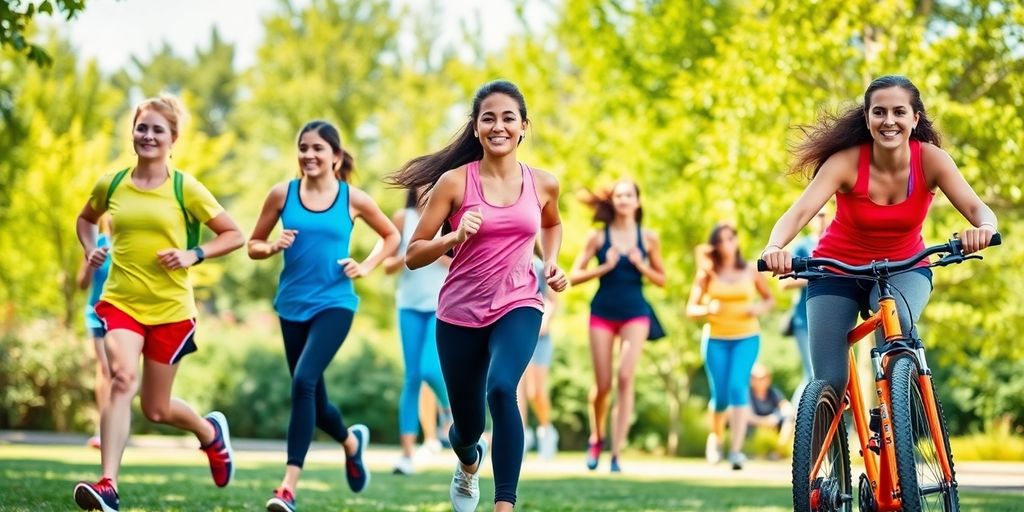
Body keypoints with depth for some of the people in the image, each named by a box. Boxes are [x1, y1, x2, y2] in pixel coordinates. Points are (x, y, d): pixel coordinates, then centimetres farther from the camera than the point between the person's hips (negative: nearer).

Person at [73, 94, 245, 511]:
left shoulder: (185, 189, -5)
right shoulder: (111, 185, 2)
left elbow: (234, 235, 1)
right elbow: (86, 218, 24)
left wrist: (193, 254, -14)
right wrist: (90, 249, 5)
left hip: (170, 308, -1)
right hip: (120, 302, 1)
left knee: (157, 409, 8)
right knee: (123, 378, -26)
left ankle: (210, 432, 44)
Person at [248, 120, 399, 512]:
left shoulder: (353, 199, -2)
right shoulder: (282, 194, 1)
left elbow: (391, 237, 14)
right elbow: (253, 245, 8)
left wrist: (366, 266, -1)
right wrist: (274, 247, -13)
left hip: (334, 305, -3)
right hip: (293, 305, 3)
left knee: (304, 381, -23)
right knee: (312, 398, 12)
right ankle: (352, 441, 47)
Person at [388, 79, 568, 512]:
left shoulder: (543, 184, -1)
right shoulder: (455, 181, -10)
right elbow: (413, 255, -9)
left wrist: (551, 262, 6)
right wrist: (453, 238, -27)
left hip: (518, 306, 0)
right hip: (460, 313, 0)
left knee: (501, 388, -32)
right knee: (467, 425, 14)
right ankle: (469, 463, 54)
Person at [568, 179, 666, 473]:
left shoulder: (648, 238, 3)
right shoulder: (598, 237, 0)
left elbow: (661, 279, 10)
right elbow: (574, 276, -1)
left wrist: (641, 266, -8)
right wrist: (605, 267, -14)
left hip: (635, 314, 0)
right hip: (603, 313, 0)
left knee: (626, 377, -14)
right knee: (603, 385, 2)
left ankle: (616, 454, -12)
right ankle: (596, 437, 31)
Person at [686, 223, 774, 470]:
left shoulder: (750, 271, 3)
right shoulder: (708, 274, 2)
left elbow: (770, 299, 15)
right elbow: (691, 309, 3)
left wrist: (760, 308, -7)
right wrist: (708, 309, -18)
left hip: (746, 338, -1)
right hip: (716, 339, 1)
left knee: (738, 387, -20)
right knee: (720, 395, 2)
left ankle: (736, 450, -23)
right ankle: (716, 436, 34)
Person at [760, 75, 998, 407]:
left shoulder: (930, 159, -18)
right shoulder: (846, 161, -23)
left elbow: (977, 209, -28)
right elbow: (800, 212, -34)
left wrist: (983, 228, -54)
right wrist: (774, 248, -56)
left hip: (903, 269, 0)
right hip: (839, 269, 0)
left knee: (898, 318, -35)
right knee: (829, 384, -10)